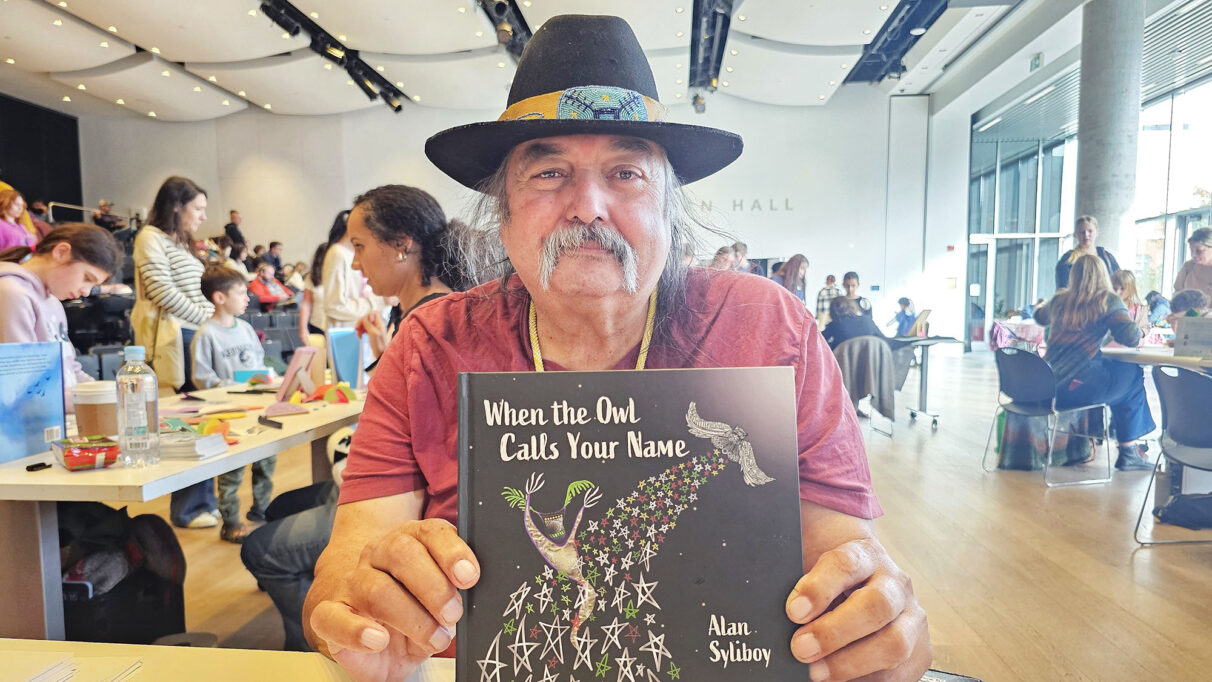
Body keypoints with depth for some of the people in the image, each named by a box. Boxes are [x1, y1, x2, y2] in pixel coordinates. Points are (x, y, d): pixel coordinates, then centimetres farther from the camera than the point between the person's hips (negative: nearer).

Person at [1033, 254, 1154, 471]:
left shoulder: (1059, 300, 12)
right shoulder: (1108, 301, -1)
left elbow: (1039, 317, 33)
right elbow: (1131, 338, -9)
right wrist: (1139, 330, 12)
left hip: (1049, 385, 5)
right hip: (1078, 386, -5)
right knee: (1133, 374, 21)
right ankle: (1128, 453, 24)